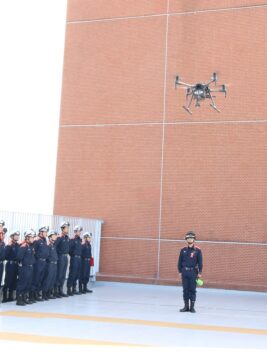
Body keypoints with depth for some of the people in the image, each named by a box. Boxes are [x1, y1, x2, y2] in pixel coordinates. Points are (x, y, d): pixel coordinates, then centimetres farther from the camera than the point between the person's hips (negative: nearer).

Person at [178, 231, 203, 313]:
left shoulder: (197, 250, -2)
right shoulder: (183, 250, 5)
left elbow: (200, 262, -1)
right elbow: (180, 261, 9)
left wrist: (200, 272, -4)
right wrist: (180, 271, 5)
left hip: (193, 272, -2)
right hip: (185, 272, 2)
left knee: (192, 290, 1)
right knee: (185, 289, 6)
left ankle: (192, 307, 10)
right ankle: (186, 306, 15)